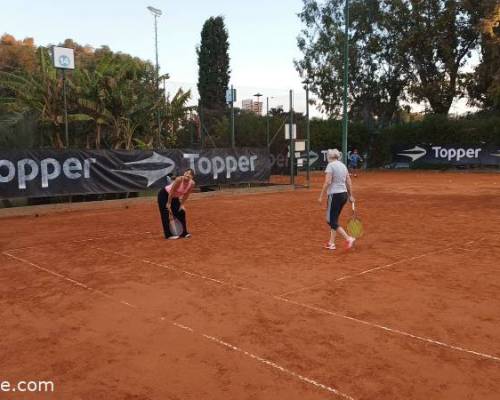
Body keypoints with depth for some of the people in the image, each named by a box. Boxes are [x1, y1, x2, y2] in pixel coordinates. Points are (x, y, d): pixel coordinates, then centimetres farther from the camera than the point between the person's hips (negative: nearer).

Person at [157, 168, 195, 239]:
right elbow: (171, 192, -26)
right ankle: (168, 234, -4)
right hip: (164, 194, -6)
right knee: (166, 215, -9)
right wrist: (169, 204, -20)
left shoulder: (192, 183, -18)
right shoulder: (179, 179, -34)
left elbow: (186, 195, -4)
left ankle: (184, 233, 11)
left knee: (181, 212, 2)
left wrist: (182, 205, -8)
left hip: (174, 197, 6)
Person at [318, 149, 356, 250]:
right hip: (344, 194, 8)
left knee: (331, 221, -1)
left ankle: (349, 239, -10)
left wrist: (321, 196, -13)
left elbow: (327, 182, -17)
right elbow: (349, 182, 13)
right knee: (334, 220, 16)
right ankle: (331, 243, 20)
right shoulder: (343, 165, 12)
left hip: (335, 195, -8)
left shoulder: (330, 165, -10)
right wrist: (351, 196, 18)